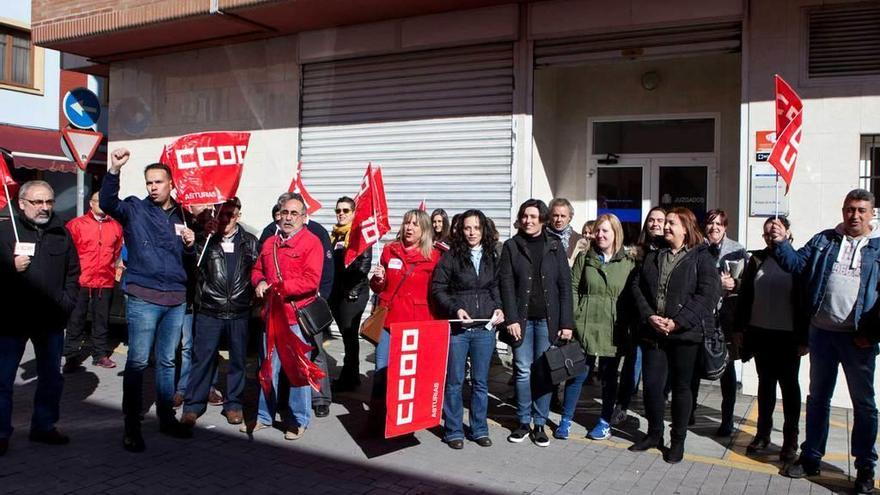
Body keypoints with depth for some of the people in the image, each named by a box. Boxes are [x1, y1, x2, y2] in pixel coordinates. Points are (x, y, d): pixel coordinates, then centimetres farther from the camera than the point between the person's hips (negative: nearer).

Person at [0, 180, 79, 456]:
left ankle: (44, 426, 29)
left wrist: (67, 302, 3)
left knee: (51, 378, 14)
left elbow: (73, 272, 12)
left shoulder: (61, 233, 7)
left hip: (51, 320, 4)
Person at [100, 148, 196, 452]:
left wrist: (190, 244, -1)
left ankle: (167, 418, 24)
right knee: (137, 362, -4)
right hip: (143, 298, -4)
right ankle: (132, 426, 5)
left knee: (167, 361, 13)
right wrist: (114, 170, -33)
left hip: (176, 299, 4)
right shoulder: (135, 209, 1)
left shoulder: (180, 216, 13)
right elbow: (107, 203, -20)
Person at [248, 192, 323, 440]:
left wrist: (277, 288, -17)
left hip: (298, 316, -6)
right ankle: (265, 416, 28)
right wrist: (260, 282, -1)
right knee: (268, 368, 15)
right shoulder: (270, 243, 14)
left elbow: (311, 280, -16)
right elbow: (257, 270, 23)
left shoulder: (311, 242, -8)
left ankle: (299, 420, 15)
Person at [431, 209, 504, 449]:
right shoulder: (450, 257, -4)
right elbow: (437, 289, -3)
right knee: (454, 381, 5)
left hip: (485, 328, 3)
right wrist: (455, 309, -15)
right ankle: (453, 431, 18)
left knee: (481, 381, 12)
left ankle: (479, 429, 25)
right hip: (456, 328, -3)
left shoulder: (492, 258, 8)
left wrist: (498, 308, 0)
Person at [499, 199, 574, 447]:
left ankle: (540, 424, 15)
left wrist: (567, 322, -4)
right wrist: (511, 319, -9)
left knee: (544, 371, 4)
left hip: (548, 319, 0)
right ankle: (523, 422, 17)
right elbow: (507, 285, 0)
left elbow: (565, 285, 2)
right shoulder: (511, 246, 4)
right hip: (522, 318, 0)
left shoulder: (555, 246, 5)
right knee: (523, 370, 3)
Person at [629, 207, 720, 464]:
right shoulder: (652, 256, 14)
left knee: (681, 386, 7)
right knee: (652, 384, 5)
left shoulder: (701, 257, -1)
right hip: (653, 332, 4)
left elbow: (708, 293, -12)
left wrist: (678, 322, -18)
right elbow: (637, 287, 7)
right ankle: (654, 434, 24)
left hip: (686, 333, -4)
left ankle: (678, 440, 21)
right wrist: (649, 316, -9)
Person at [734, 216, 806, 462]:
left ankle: (790, 440, 17)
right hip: (760, 332, 3)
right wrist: (739, 327, 4)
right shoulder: (757, 259, 4)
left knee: (789, 384, 7)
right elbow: (744, 294, 7)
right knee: (765, 382, 13)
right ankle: (763, 433, 24)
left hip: (788, 335, -3)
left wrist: (804, 338, -11)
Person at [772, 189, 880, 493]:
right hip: (822, 333, 3)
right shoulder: (824, 240, 8)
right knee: (818, 398, 13)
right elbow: (798, 264, 2)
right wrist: (781, 243, -15)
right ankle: (811, 458, 24)